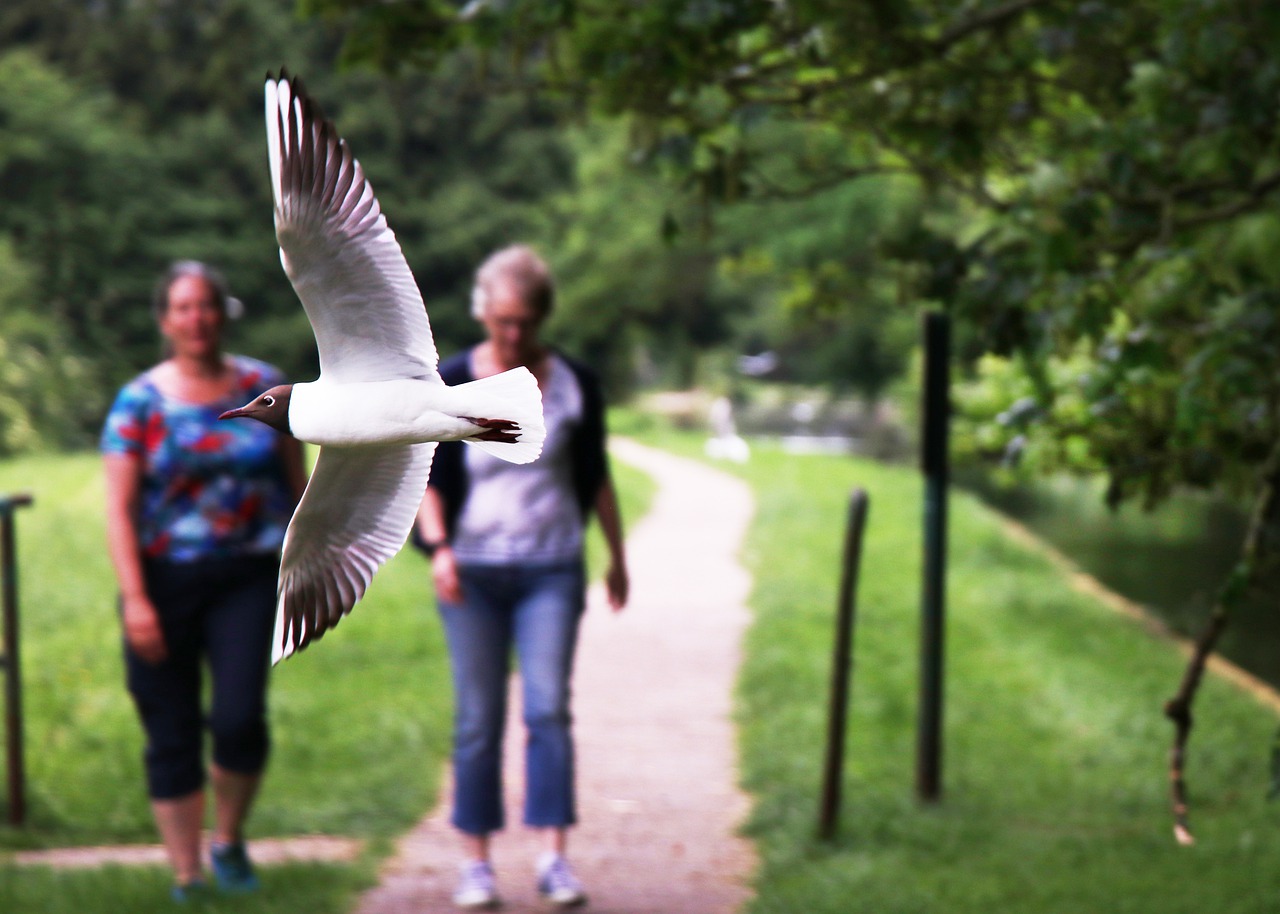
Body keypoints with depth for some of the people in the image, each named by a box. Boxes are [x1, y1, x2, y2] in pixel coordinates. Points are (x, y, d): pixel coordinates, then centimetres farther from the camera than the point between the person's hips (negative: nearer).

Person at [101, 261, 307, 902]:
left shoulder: (264, 388, 6)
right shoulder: (140, 402, 0)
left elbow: (297, 484, 13)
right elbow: (118, 509, -3)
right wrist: (134, 598, -12)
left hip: (248, 578, 0)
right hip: (165, 580, 0)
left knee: (239, 717, -16)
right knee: (171, 735, 2)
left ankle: (229, 842, 11)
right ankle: (186, 879, 14)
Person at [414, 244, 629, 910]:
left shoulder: (574, 385, 4)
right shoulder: (449, 385, 0)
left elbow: (595, 477, 14)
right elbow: (428, 478, 0)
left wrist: (616, 555, 18)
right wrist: (438, 547, -14)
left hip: (551, 571, 0)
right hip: (472, 572, 0)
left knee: (548, 708, -10)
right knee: (478, 720, 1)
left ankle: (553, 857, -10)